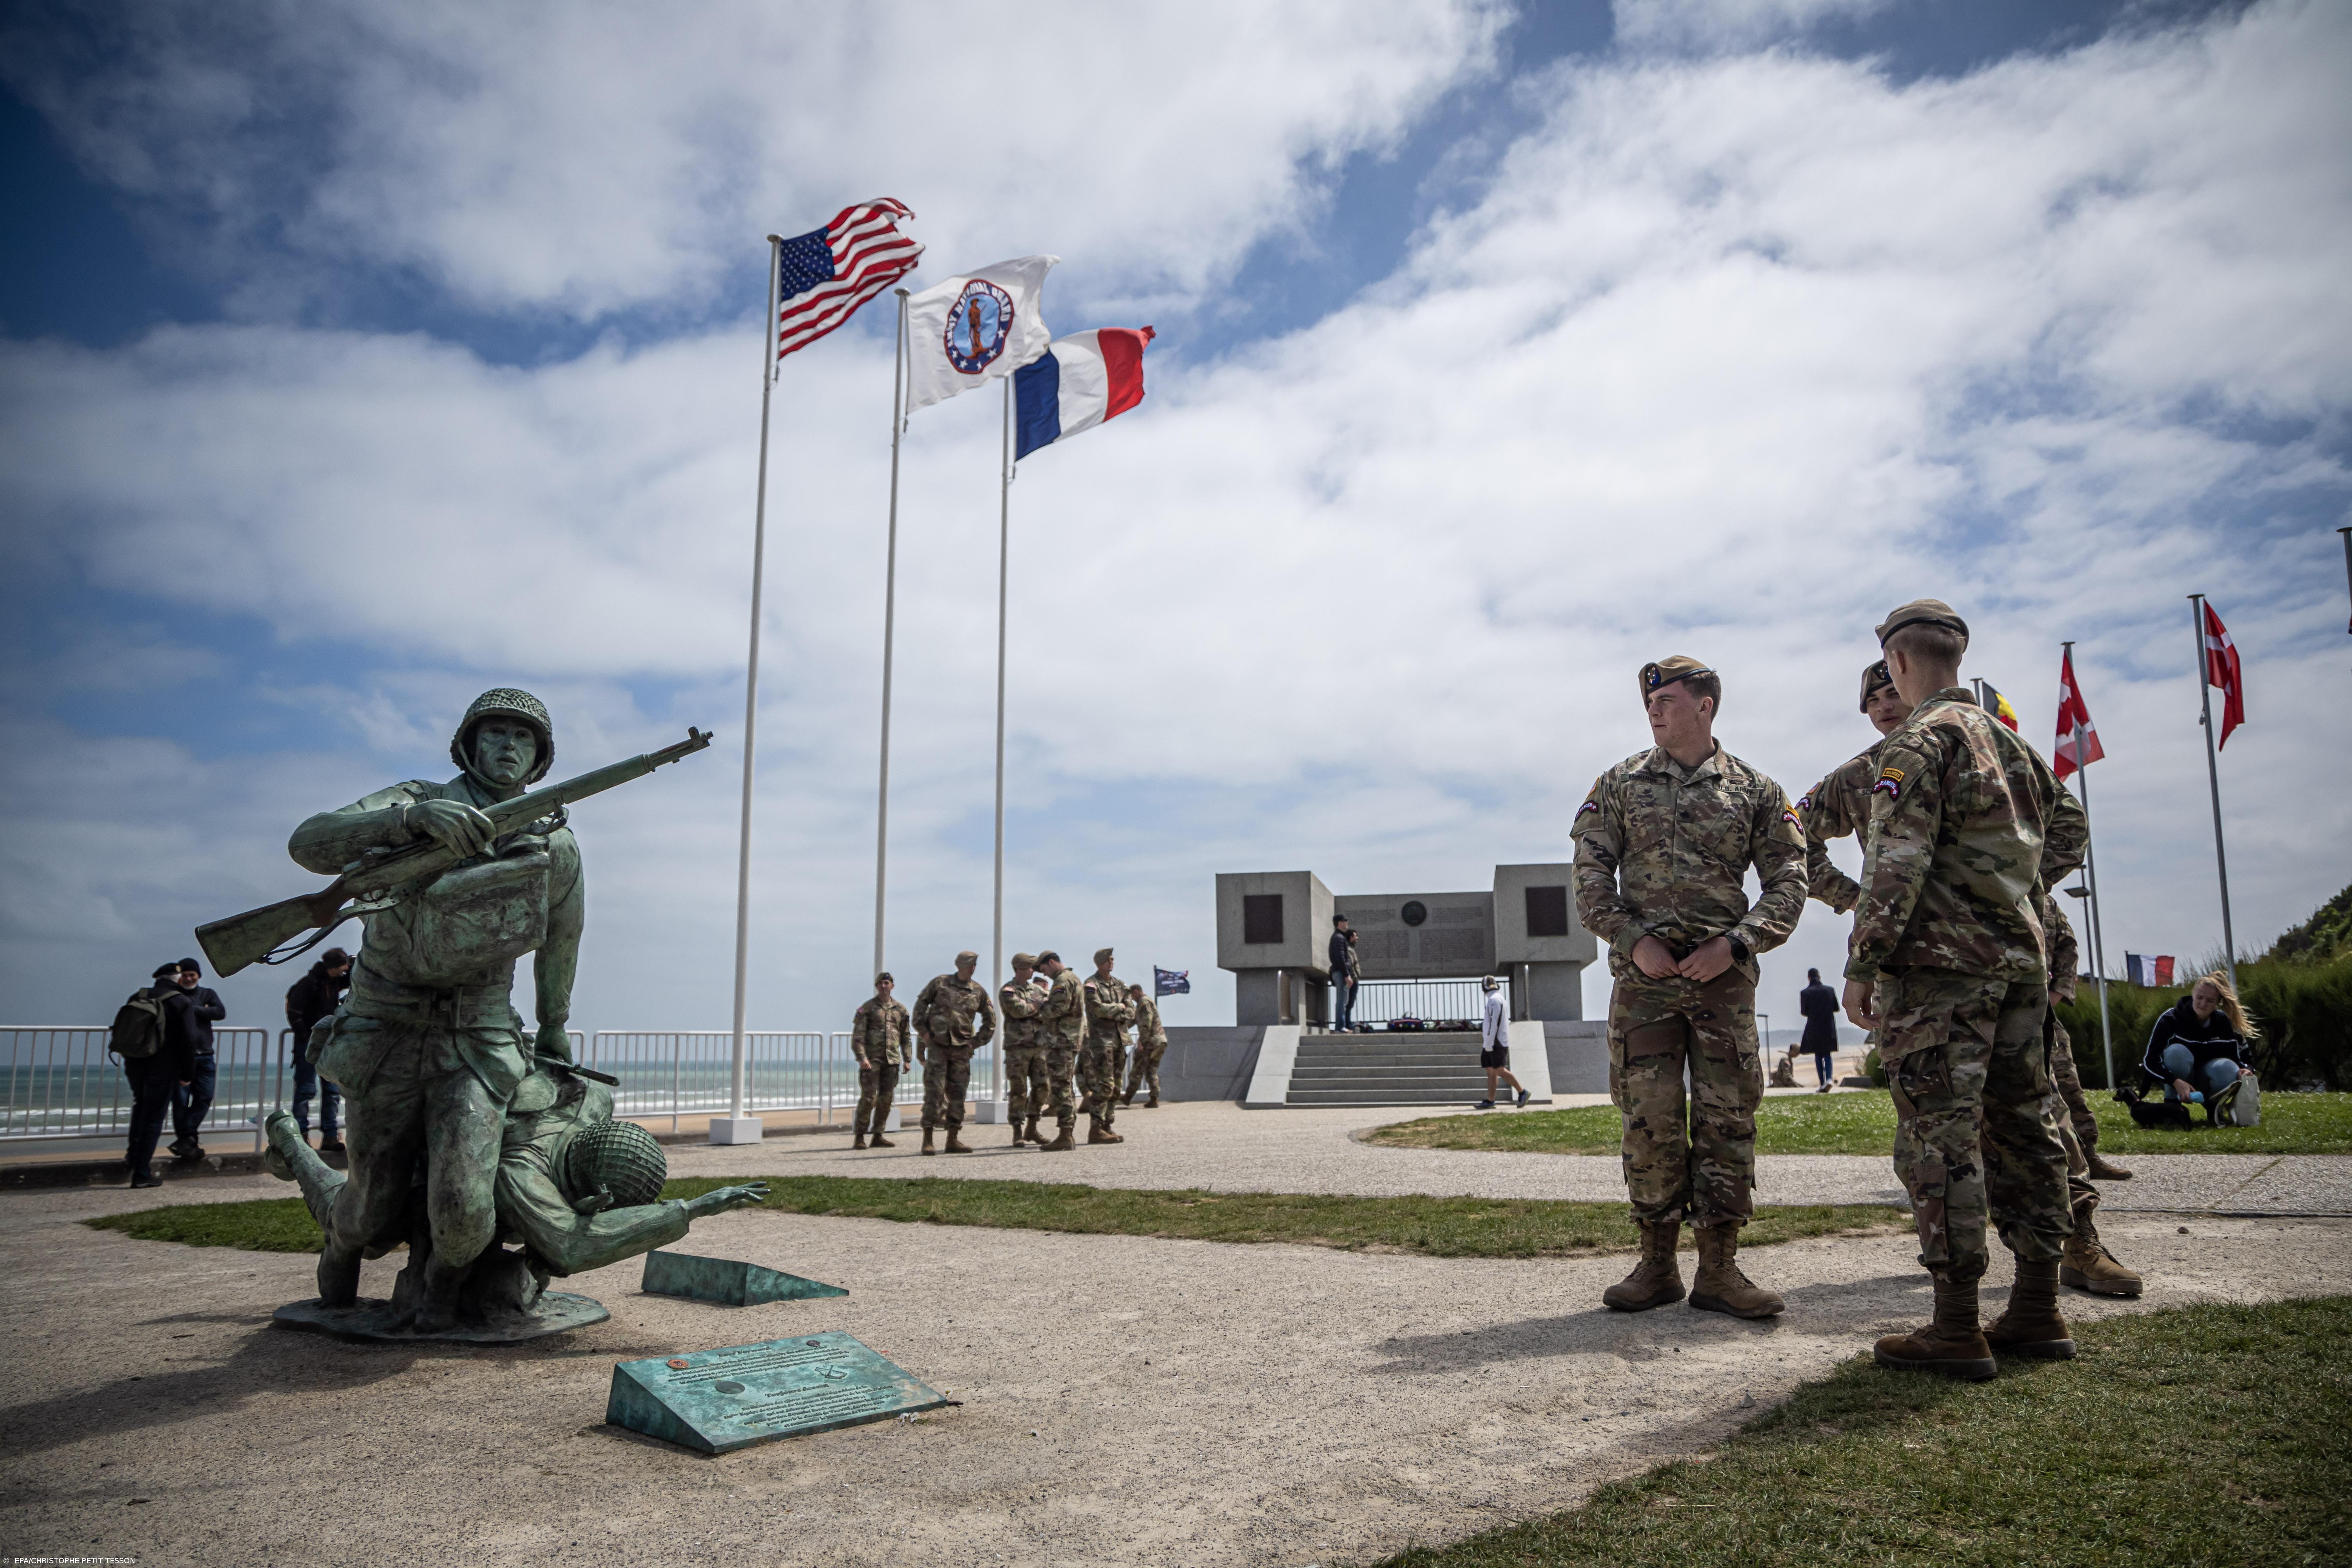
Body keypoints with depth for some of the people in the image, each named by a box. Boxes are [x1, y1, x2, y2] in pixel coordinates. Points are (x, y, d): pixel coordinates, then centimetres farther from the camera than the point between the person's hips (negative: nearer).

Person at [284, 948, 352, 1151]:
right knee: (306, 1089, -5)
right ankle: (301, 1135, 0)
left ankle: (330, 1136, 8)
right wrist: (305, 1039, -15)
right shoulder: (309, 983, -12)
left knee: (333, 1089, 5)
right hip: (309, 1045, -7)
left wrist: (354, 966, 5)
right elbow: (294, 1013, -14)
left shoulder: (335, 982, 11)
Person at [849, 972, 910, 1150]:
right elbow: (858, 1035, -7)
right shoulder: (867, 1008, -1)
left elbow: (906, 1037, 16)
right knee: (869, 1097, -9)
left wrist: (907, 1059, 8)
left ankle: (877, 1137, 11)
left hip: (892, 1060, 4)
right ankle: (859, 1137, -2)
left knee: (886, 1099, 4)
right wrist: (862, 1058, -18)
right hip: (872, 1059, -4)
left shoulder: (900, 1009, 11)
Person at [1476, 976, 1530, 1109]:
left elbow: (1493, 1023, -19)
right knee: (1491, 1072, 7)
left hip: (1496, 1043, -10)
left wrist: (1488, 1044, -19)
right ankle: (1490, 1101, 6)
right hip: (1494, 1044, 10)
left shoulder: (1494, 1000, -13)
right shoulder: (1500, 999, 18)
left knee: (1500, 1070, -12)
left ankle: (1522, 1092, -7)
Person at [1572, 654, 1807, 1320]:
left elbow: (1788, 884, 4)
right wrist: (1634, 941, -10)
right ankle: (1656, 1265, 11)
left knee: (1727, 1116, 0)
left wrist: (1734, 944, -11)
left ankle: (1719, 1270, 8)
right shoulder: (1618, 785, 8)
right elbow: (1590, 877, 4)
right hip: (1643, 974, 0)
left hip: (1723, 973, 0)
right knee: (1649, 1119, 0)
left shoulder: (1756, 791, 7)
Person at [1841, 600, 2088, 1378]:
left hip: (1940, 963, -8)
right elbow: (2069, 831, 27)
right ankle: (2038, 1312, 20)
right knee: (2021, 1127, 12)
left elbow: (1897, 862, -17)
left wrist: (1862, 964, -15)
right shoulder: (2011, 741, 17)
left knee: (1940, 1139, -5)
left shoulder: (1921, 740, -9)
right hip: (2022, 958, 8)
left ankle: (1957, 1330, -3)